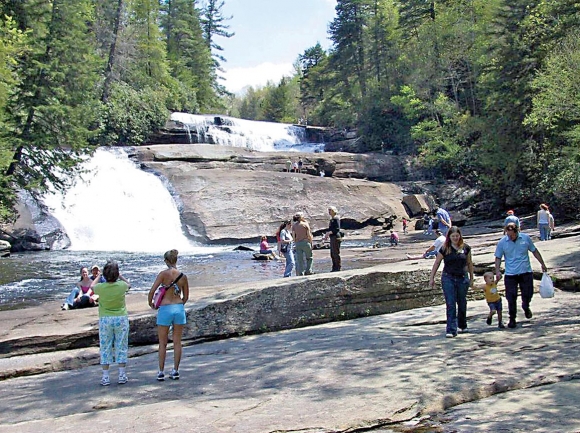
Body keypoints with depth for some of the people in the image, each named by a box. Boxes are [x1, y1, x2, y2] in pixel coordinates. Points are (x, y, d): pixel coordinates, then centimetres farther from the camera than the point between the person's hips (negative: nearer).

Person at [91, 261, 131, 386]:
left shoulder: (100, 287, -12)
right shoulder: (122, 285, -11)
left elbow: (92, 286, 13)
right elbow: (129, 285, 15)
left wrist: (99, 276, 25)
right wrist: (120, 277, 22)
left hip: (105, 319, 0)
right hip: (121, 319, 0)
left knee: (105, 347, 7)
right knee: (121, 346, 8)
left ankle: (105, 377, 8)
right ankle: (121, 375, 10)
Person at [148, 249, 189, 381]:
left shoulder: (163, 274, -9)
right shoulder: (183, 276, 1)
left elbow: (152, 291, -14)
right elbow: (186, 297, 9)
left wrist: (150, 303, 4)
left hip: (165, 309, -3)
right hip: (179, 308, 3)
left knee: (163, 343, 7)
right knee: (177, 342, 11)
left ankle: (161, 372, 10)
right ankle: (175, 371, 14)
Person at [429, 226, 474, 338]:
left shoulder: (465, 248, 2)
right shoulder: (444, 249, -3)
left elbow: (469, 263, 12)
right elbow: (436, 263, 4)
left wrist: (471, 278, 15)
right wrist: (431, 278, 3)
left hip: (462, 278, 2)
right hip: (448, 278, -2)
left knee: (462, 303, 14)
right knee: (451, 304, -6)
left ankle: (462, 326, 34)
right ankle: (451, 330, -7)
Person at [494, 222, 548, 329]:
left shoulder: (526, 238, -2)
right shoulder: (502, 242, -5)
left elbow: (534, 251, 11)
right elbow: (498, 258, 1)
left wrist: (542, 264, 14)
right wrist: (497, 271, -10)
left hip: (526, 272, 1)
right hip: (510, 274, -1)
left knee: (528, 294, 9)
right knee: (511, 298, -2)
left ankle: (526, 308, 43)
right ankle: (512, 319, 11)